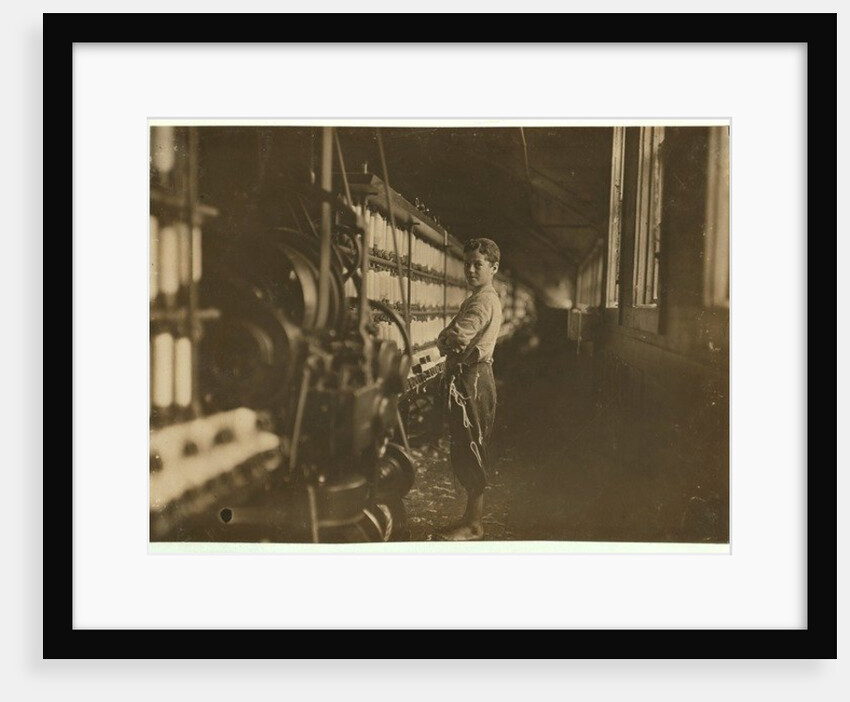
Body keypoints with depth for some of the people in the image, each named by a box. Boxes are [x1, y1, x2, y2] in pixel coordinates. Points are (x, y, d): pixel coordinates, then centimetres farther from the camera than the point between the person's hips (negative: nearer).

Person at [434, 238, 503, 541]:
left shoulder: (484, 300, -13)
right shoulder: (478, 299, 19)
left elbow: (457, 335, -27)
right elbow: (446, 338, 17)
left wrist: (446, 340, -6)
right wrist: (453, 343, -5)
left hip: (472, 379, -10)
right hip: (467, 378, 10)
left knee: (470, 450, -6)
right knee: (467, 451, 13)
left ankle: (473, 524, 0)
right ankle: (472, 518, 21)